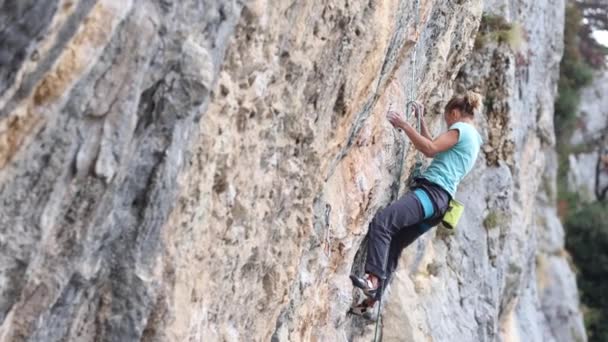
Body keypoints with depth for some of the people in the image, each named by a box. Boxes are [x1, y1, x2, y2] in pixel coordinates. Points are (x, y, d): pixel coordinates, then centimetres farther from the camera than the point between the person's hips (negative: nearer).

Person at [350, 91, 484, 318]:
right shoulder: (471, 138, 29)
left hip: (431, 191, -10)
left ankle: (373, 279, -38)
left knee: (381, 221, -26)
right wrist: (421, 120, 39)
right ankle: (370, 302, 3)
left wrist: (404, 125, -6)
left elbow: (430, 149, -13)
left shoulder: (461, 128, 0)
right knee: (392, 246, 7)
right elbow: (433, 149, 39)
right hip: (439, 200, 10)